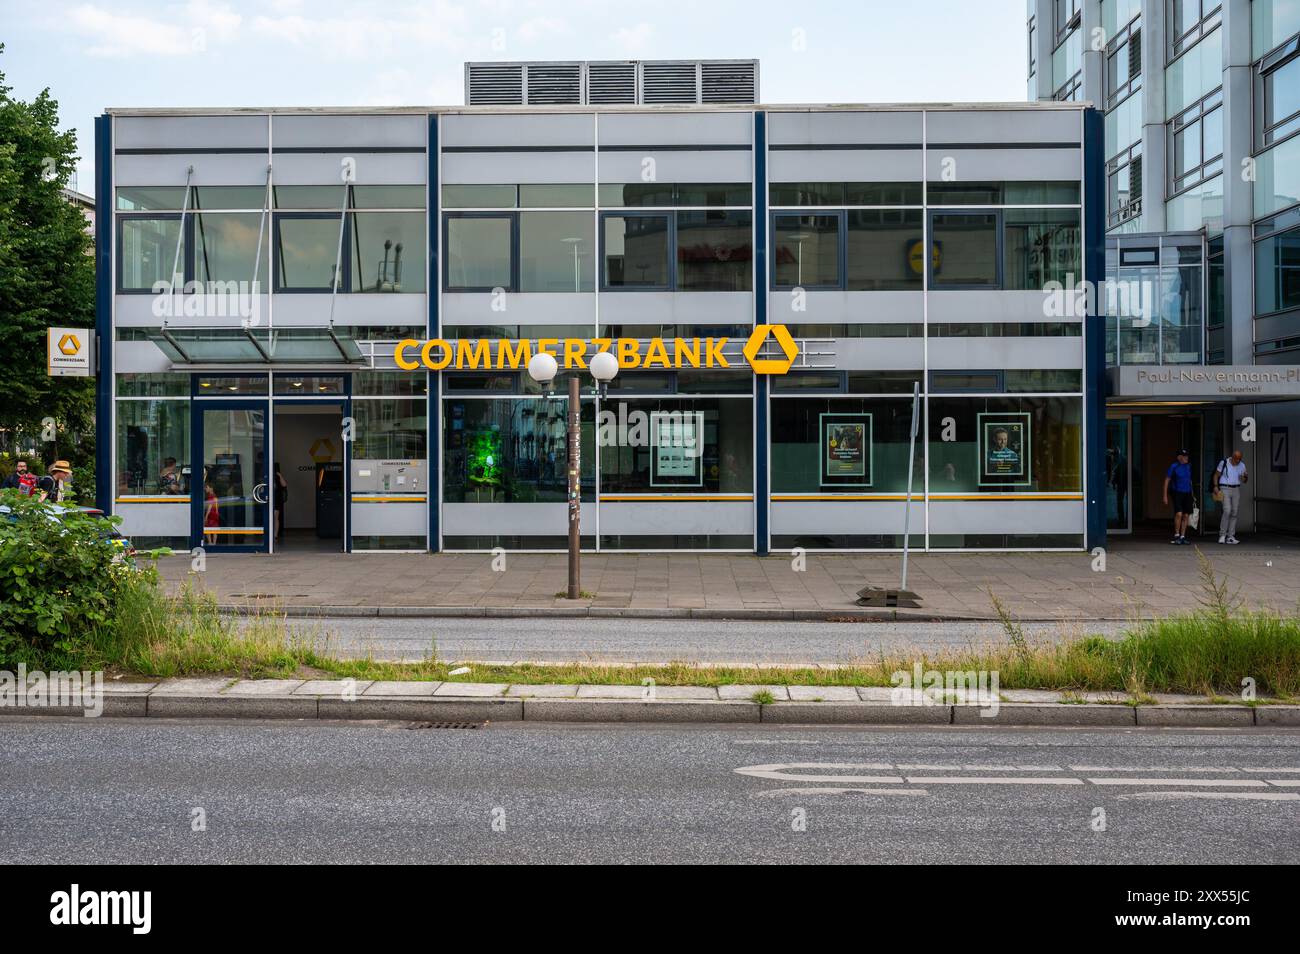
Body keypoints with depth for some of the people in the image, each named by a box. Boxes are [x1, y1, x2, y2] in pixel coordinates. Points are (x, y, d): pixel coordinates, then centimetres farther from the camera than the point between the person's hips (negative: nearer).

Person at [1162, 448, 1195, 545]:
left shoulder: (1188, 466, 10)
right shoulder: (1173, 466, -5)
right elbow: (1167, 481, -3)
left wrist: (1192, 494, 17)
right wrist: (1165, 496, -7)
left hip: (1187, 493, 5)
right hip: (1177, 493, -5)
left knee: (1186, 516, 3)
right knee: (1179, 514, -18)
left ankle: (1182, 537, 10)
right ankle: (1176, 535, -5)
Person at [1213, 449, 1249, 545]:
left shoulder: (1242, 465, 5)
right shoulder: (1224, 463, -6)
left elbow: (1244, 481, 12)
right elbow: (1216, 475, 2)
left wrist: (1245, 477, -11)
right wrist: (1216, 487, -12)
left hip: (1236, 490, 4)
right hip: (1225, 489, -4)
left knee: (1234, 513, 0)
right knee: (1227, 511, -17)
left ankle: (1230, 537, 5)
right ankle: (1222, 535, -7)